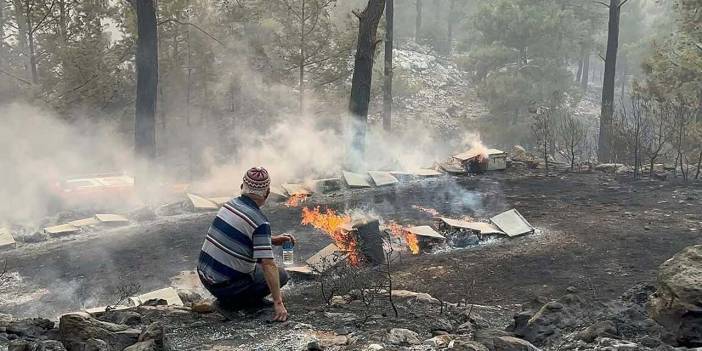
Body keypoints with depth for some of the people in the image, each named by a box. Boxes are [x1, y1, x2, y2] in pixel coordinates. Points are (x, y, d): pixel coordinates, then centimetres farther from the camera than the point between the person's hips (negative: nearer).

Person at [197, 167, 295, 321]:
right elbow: (268, 265, -24)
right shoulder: (259, 222, -20)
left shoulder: (230, 204, 4)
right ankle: (233, 300, 0)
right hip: (224, 285, -8)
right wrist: (278, 303, -20)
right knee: (281, 275, 5)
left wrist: (274, 240, 14)